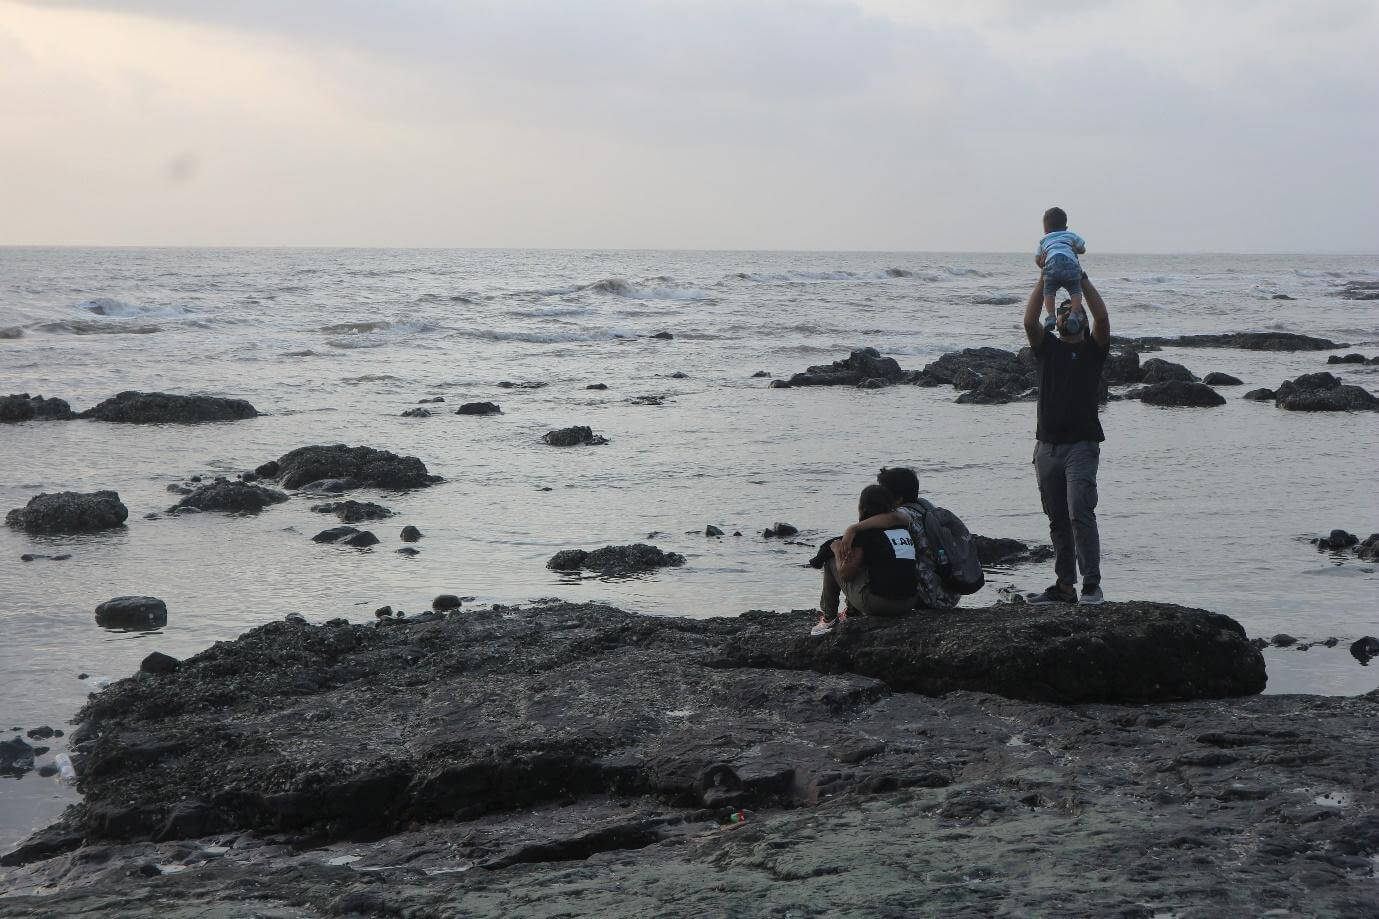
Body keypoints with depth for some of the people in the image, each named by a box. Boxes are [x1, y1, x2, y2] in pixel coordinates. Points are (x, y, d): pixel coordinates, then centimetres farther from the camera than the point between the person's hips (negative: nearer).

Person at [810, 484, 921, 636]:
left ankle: (829, 618, 24)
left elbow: (845, 574, -7)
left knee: (831, 561, 14)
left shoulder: (865, 532, -7)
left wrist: (837, 550, 13)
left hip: (877, 604, -7)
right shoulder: (905, 528, 11)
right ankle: (852, 614, 42)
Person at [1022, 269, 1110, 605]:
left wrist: (1082, 279, -8)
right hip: (1047, 445, 4)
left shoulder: (1093, 348, 7)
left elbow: (1102, 316, -10)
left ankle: (1092, 585, -17)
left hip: (1081, 444, -4)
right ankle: (1065, 586, 15)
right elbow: (1030, 320, -3)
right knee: (1058, 520, 9)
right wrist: (1045, 280, -5)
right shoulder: (1047, 347, 14)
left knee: (1080, 512, -17)